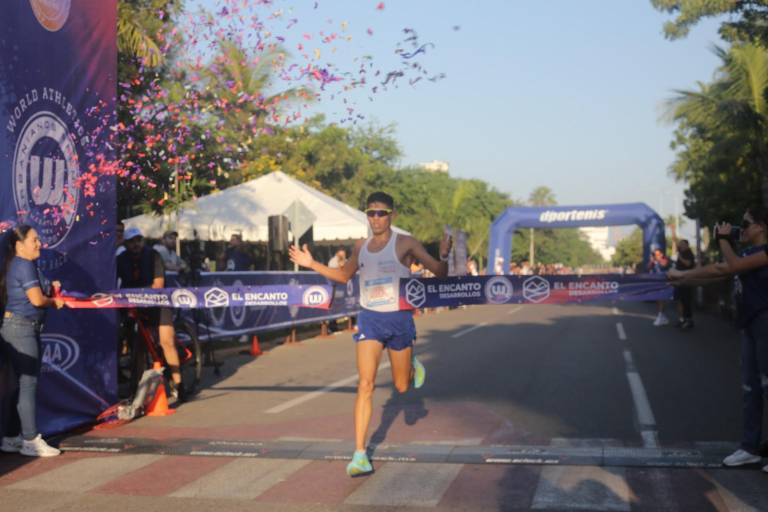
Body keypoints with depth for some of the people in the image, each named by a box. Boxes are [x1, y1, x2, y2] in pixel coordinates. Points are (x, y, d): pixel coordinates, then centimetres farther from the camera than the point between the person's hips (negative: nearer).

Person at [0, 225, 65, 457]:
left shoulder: (25, 265, 16)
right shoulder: (24, 266, -14)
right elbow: (37, 300, -20)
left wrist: (50, 288, 5)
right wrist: (55, 302, -2)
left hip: (27, 328, 10)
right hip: (20, 327, -10)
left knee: (22, 383, 12)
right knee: (28, 383, -7)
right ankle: (31, 440, -3)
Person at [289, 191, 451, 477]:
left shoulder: (404, 244, -6)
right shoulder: (361, 247, 7)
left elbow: (439, 272, -6)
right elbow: (344, 276, 25)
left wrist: (444, 255, -28)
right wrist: (312, 264, 14)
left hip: (399, 319, -2)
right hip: (369, 319, 2)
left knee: (402, 387, 12)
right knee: (365, 384, -10)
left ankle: (413, 367, 50)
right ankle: (360, 455, -8)